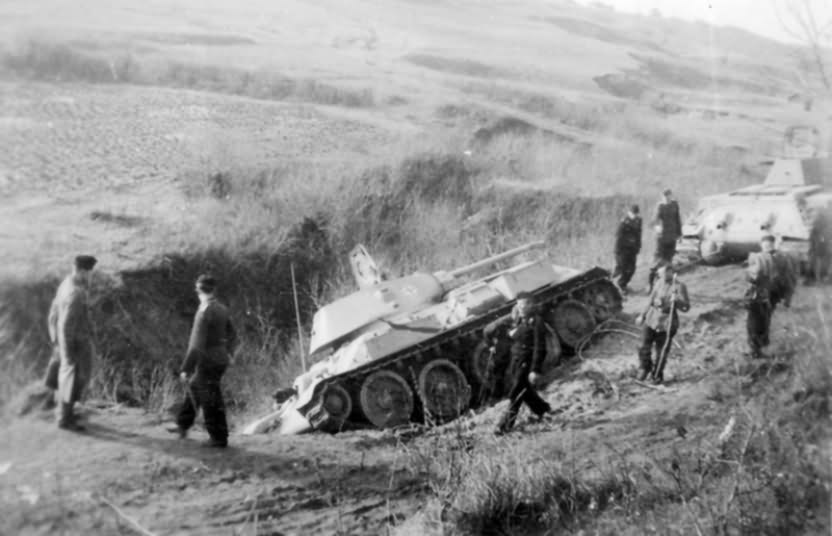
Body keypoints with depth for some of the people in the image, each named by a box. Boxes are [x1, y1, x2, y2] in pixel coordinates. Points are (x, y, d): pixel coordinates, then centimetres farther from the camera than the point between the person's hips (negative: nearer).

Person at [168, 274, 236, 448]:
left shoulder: (205, 312, -23)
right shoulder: (221, 308, 3)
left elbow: (197, 345, -25)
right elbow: (231, 334, 18)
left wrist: (185, 369, -19)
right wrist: (227, 351, 36)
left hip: (208, 363, -9)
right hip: (219, 359, 9)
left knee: (211, 403, 3)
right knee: (193, 387, 24)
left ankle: (219, 438, 14)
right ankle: (183, 425, 37)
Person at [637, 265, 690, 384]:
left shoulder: (679, 287, -10)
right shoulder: (659, 283, 4)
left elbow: (686, 307, -13)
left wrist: (676, 300, -32)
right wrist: (643, 315, 21)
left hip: (667, 324, -4)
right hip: (652, 320, 4)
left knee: (662, 352, 5)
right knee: (644, 348, -1)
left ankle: (657, 375, 27)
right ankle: (646, 368, 27)